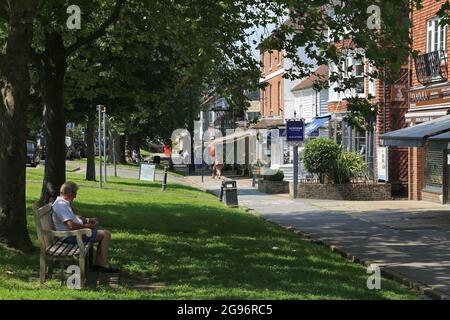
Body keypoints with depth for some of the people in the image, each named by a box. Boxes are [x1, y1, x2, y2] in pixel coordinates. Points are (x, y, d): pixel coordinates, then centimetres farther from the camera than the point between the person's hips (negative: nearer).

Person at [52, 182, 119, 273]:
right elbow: (72, 225, -29)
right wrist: (87, 226, -14)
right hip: (71, 236, -11)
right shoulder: (61, 205, -22)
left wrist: (87, 220, 13)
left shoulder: (64, 203, 14)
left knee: (105, 233, 14)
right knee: (105, 234, -11)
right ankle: (103, 265, -6)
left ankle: (97, 264, 9)